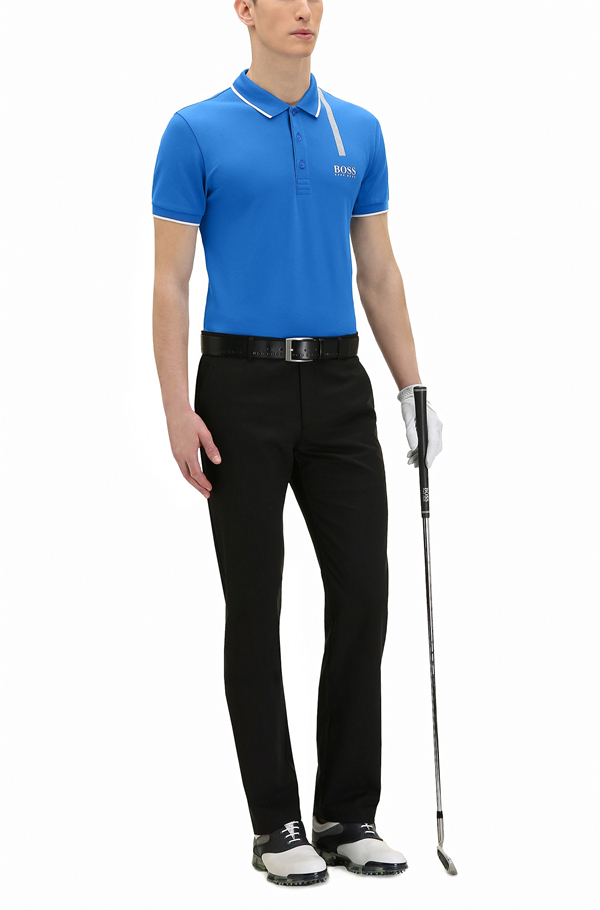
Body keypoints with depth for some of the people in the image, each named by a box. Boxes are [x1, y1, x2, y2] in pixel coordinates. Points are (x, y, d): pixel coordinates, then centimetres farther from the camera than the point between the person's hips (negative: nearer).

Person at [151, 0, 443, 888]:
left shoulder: (359, 131, 10)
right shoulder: (196, 131, -3)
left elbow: (378, 271, 13)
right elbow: (171, 280, -5)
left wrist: (414, 386, 7)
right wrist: (178, 409, -13)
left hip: (339, 389, 4)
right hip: (243, 389, -4)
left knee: (363, 592, 1)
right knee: (256, 605, 1)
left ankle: (349, 812, 13)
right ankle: (276, 820, 11)